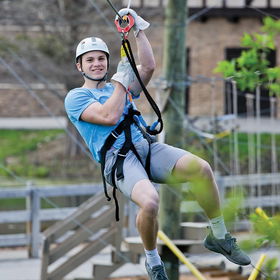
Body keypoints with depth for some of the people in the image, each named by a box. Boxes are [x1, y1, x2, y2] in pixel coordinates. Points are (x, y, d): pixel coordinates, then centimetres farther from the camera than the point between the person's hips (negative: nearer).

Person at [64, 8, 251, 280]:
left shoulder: (120, 87, 27)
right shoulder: (75, 97, 9)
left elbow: (149, 67, 10)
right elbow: (109, 116, -9)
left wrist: (139, 30, 6)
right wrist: (121, 79, 0)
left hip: (146, 148, 5)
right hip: (117, 159, -5)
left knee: (201, 168, -24)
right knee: (150, 201, -37)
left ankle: (218, 236, -8)